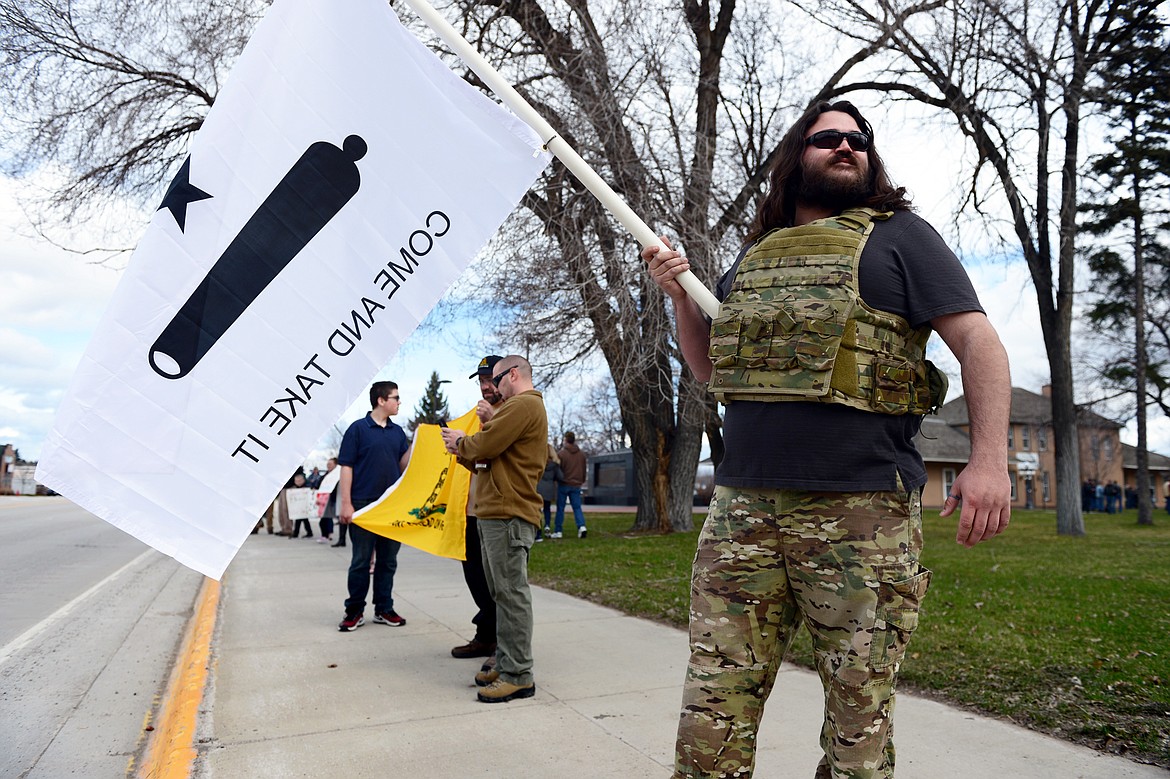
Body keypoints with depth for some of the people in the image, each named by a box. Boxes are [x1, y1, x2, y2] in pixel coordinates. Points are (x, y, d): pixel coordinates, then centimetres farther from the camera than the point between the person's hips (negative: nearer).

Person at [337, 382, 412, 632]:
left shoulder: (398, 432, 11)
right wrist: (346, 504, -12)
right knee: (361, 561, 2)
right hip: (364, 505, -5)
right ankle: (355, 611, 13)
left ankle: (384, 609, 19)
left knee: (388, 560, 9)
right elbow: (346, 467, -6)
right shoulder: (358, 428, -3)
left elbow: (403, 464, 8)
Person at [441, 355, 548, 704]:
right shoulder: (528, 407, 25)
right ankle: (505, 664, 21)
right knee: (502, 592, 14)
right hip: (497, 512, 11)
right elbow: (498, 452, 20)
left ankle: (518, 676, -3)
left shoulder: (522, 405, -11)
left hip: (508, 514, -11)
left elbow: (485, 446, -17)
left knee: (511, 593, -8)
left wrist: (459, 443, 2)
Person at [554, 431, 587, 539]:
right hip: (576, 485, 3)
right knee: (577, 507, 6)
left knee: (560, 508, 6)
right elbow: (584, 470, 13)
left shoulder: (561, 454, -11)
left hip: (564, 484, -3)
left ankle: (558, 531, 9)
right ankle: (582, 526, -14)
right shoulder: (582, 454, 6)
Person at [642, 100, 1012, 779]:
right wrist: (680, 297, 10)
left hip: (863, 513, -3)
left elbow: (979, 343, 0)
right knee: (710, 721, 3)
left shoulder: (898, 236, 9)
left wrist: (990, 459, -13)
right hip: (742, 508, 4)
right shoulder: (753, 256, 21)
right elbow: (710, 369, 26)